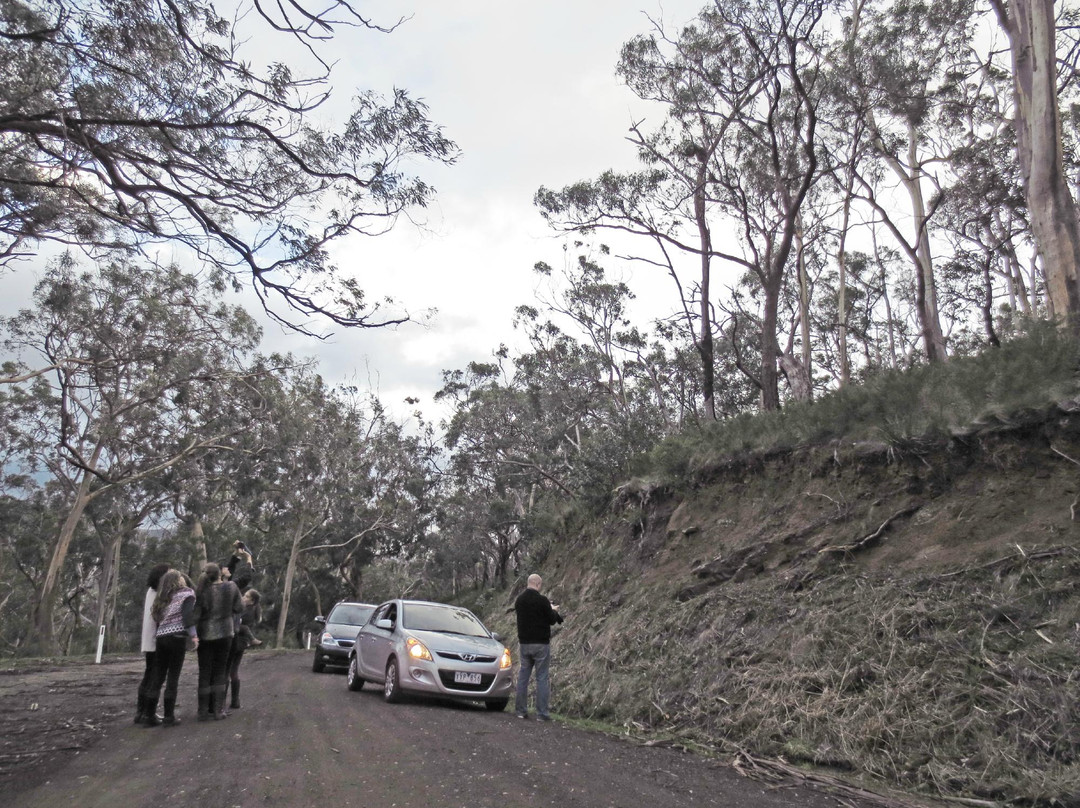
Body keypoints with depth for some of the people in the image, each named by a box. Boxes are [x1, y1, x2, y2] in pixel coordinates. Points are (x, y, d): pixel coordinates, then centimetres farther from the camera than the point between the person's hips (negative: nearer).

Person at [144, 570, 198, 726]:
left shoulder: (162, 598, 22)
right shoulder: (187, 593, 2)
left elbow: (157, 617, 15)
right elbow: (187, 614, -12)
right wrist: (193, 634, -15)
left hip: (161, 637, 5)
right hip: (177, 637, -5)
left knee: (158, 676, 9)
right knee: (173, 676, -1)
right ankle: (169, 716, 1)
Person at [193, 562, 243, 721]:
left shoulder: (200, 591, -11)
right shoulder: (231, 587, -8)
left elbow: (195, 615, -12)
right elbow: (239, 608, -1)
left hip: (205, 635, 0)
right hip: (224, 633, 0)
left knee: (205, 673, 9)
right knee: (220, 672, 11)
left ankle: (203, 711, 10)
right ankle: (218, 710, 10)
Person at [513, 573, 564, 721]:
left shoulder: (519, 600, 4)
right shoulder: (542, 600, -15)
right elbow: (552, 620, -9)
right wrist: (553, 610, 13)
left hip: (524, 643, 5)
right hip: (541, 643, -5)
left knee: (523, 676, 11)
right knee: (542, 678, 1)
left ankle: (521, 710, 13)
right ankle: (542, 713, 2)